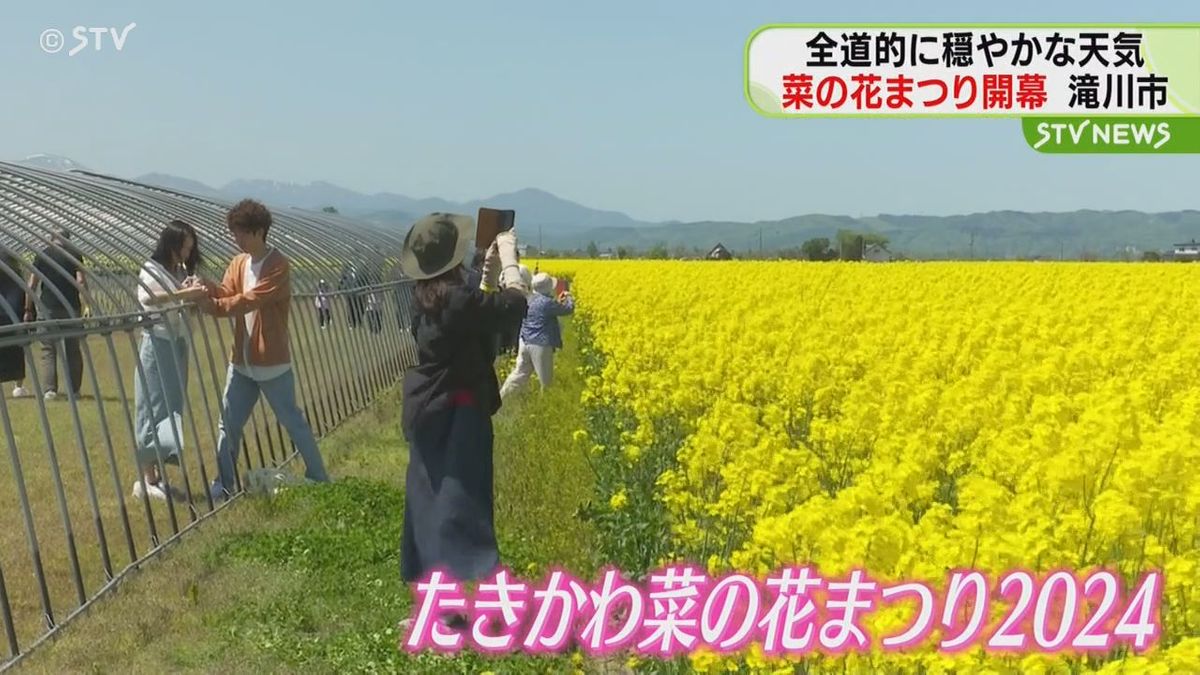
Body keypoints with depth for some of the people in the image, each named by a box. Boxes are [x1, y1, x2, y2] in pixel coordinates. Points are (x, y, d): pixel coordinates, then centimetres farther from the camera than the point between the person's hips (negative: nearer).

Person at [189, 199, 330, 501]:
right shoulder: (239, 262, 9)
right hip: (241, 360, 7)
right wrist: (209, 287, -24)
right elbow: (227, 294, -4)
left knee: (292, 421, 4)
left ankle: (318, 478, 17)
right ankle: (223, 484, 21)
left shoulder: (278, 265, -15)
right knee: (228, 424, 10)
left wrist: (211, 305, -29)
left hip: (272, 363, -7)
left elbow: (250, 300, -24)